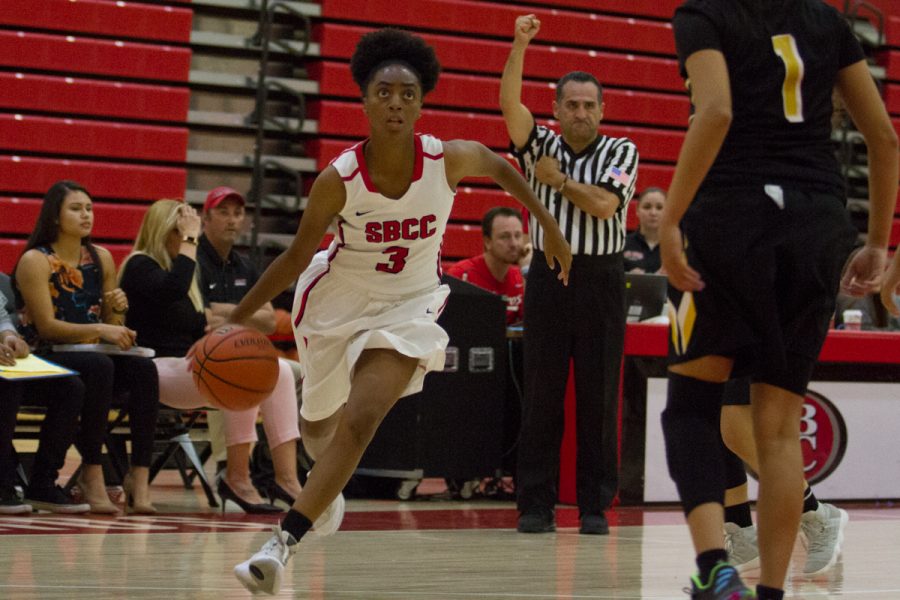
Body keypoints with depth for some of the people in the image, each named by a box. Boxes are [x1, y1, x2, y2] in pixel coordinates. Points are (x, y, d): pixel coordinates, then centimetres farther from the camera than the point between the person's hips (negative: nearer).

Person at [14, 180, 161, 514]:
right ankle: (92, 473, -29)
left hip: (93, 355, 5)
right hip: (45, 360, -5)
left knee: (144, 369, -25)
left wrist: (116, 310, -6)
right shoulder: (36, 261, -6)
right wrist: (98, 329, -25)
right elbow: (46, 327, -14)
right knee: (99, 367, -36)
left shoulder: (101, 258, 11)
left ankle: (140, 474, -29)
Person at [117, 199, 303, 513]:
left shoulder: (181, 268, 24)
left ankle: (287, 476, -20)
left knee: (280, 370, -10)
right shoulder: (140, 266, -1)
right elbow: (171, 291, -24)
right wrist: (189, 241, -15)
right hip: (156, 369, -9)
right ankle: (237, 477, -25)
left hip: (190, 367, 9)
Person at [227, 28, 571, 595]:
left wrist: (549, 225, 9)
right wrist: (235, 320, -17)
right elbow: (295, 258, -13)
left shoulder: (448, 160, -22)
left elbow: (499, 165, 2)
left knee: (360, 419, -22)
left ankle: (284, 543, -23)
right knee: (319, 421, 21)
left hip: (410, 304, -1)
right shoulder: (339, 179, -25)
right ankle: (328, 488, 58)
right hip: (337, 297, 1)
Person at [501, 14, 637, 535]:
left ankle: (596, 505, 5)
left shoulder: (621, 151, 4)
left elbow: (605, 204, -11)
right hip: (548, 275, 1)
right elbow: (511, 104, -7)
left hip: (601, 280, -1)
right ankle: (536, 505, 3)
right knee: (542, 394, 0)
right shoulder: (541, 147, 9)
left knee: (599, 396, 0)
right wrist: (520, 45, -16)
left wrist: (559, 180, -3)